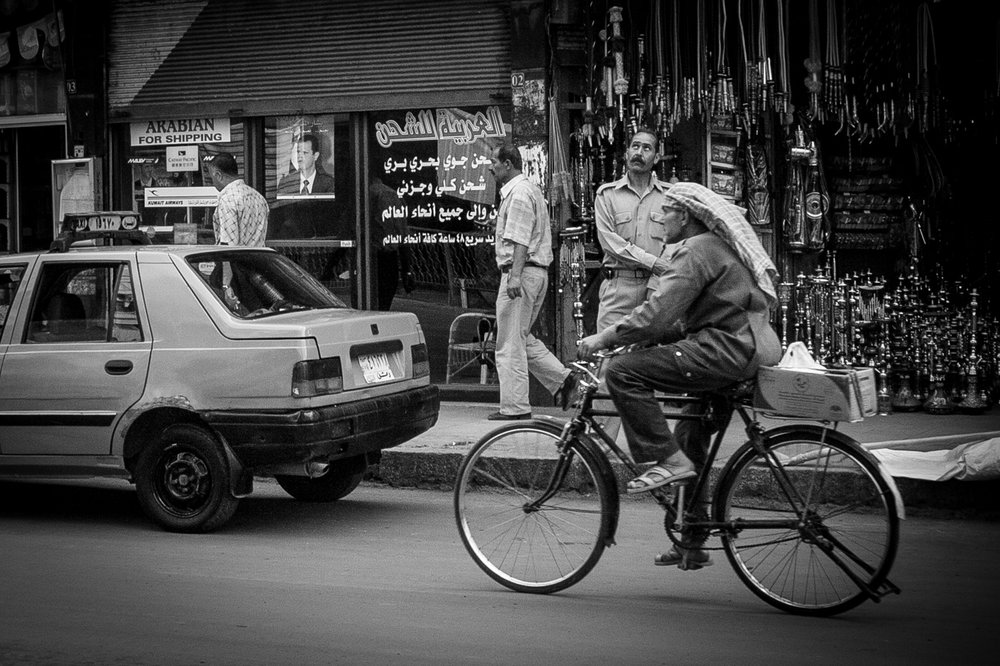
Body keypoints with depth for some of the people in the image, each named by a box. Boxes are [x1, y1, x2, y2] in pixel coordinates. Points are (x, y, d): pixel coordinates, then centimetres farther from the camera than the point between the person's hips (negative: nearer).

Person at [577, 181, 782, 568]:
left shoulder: (696, 250, -9)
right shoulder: (718, 247, 23)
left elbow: (657, 314, -20)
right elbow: (679, 319, 25)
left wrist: (604, 338, -12)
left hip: (725, 350, -11)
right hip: (746, 353, 11)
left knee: (622, 373, -16)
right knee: (689, 439, 21)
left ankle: (667, 461, -15)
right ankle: (692, 543, 27)